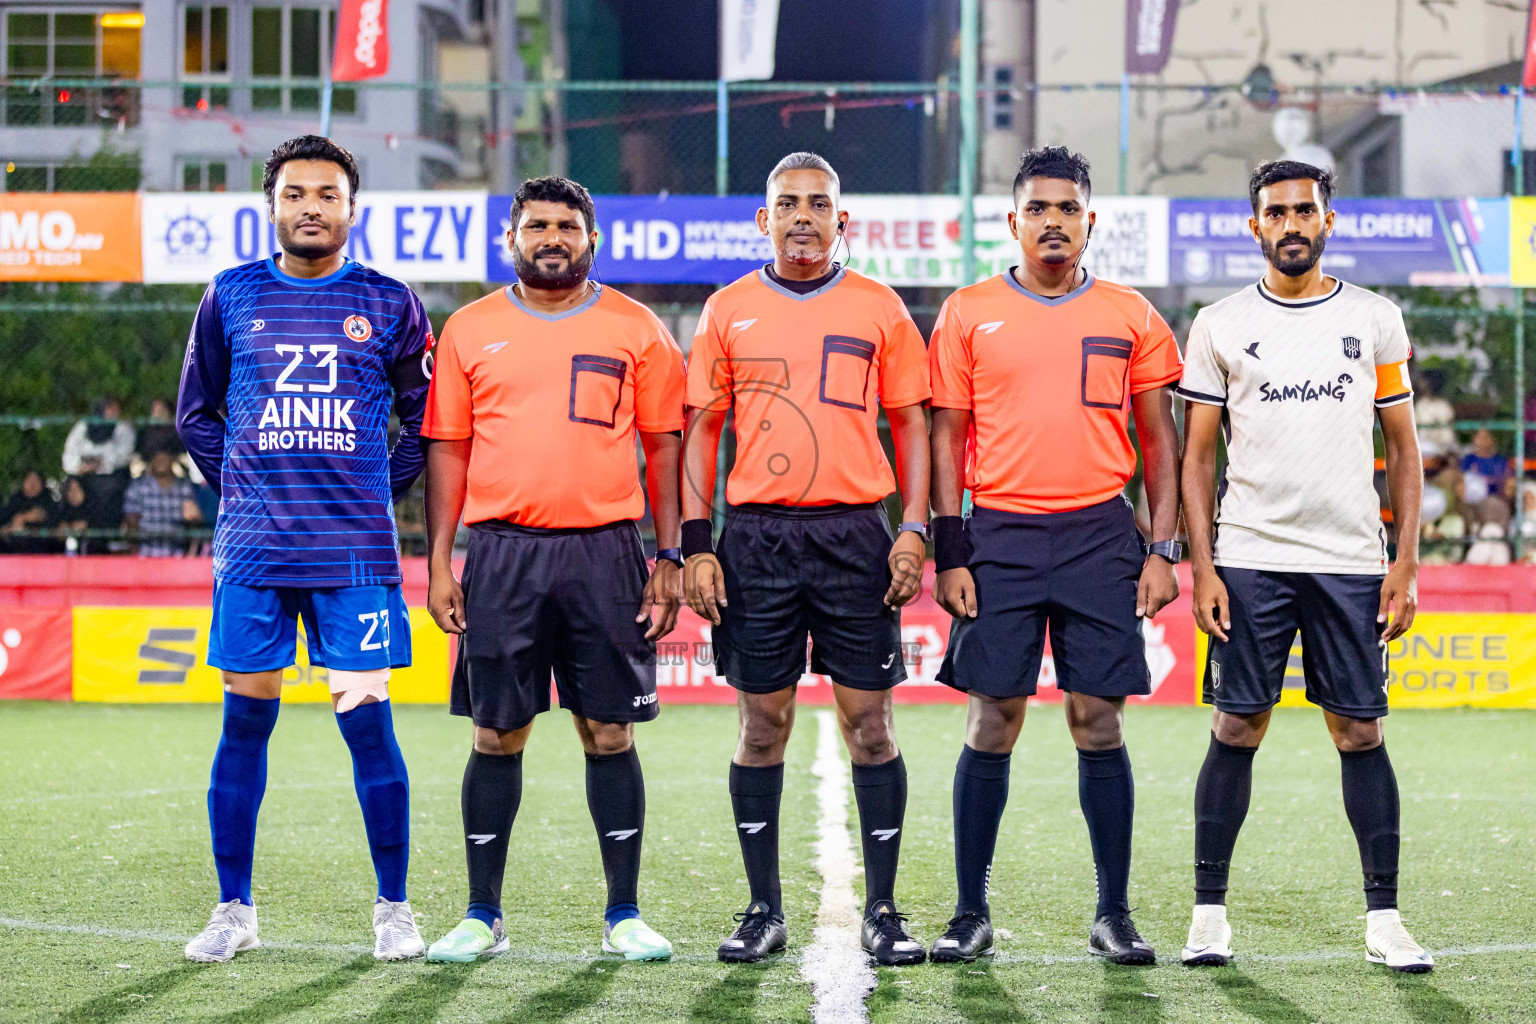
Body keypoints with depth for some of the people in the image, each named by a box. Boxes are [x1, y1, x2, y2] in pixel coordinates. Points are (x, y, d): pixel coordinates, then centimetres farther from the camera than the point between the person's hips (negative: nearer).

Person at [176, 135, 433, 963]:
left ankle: (393, 910, 8)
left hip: (355, 551, -1)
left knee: (368, 722, -3)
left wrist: (379, 491, 5)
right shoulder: (231, 297, 7)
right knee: (245, 720, 3)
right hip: (253, 550, 1)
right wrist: (238, 489, 8)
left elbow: (424, 416, 13)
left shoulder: (389, 304, 5)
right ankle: (233, 910, 13)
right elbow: (195, 412, 17)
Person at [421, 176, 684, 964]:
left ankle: (623, 915, 10)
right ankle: (483, 916, 11)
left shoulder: (636, 331, 6)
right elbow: (448, 450, 9)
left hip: (605, 551, -1)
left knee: (609, 734, 2)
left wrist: (669, 557, 0)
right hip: (503, 552, 1)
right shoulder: (470, 331, 8)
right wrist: (438, 562, 2)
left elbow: (664, 448, 7)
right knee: (496, 735, 3)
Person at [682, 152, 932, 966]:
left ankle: (881, 910, 6)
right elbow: (701, 430, 8)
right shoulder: (728, 311, 8)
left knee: (869, 721, -1)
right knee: (762, 722, 3)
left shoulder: (879, 309, 6)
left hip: (854, 533, -1)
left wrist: (914, 530, -3)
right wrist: (695, 545, 0)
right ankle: (763, 909, 12)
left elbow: (912, 425, 7)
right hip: (756, 534, 1)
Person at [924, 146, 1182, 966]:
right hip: (1000, 536, 0)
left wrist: (1163, 550, 2)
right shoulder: (969, 314, 5)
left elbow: (1159, 440, 10)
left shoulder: (1130, 316, 7)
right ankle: (971, 913, 8)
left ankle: (1114, 915, 9)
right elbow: (946, 436, 5)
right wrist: (948, 551, -2)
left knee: (1099, 722, 0)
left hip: (1100, 534, 1)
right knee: (992, 722, 0)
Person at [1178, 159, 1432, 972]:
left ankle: (1384, 918, 7)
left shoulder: (1375, 320, 8)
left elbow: (1403, 449, 10)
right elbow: (1196, 455, 5)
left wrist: (1406, 562, 2)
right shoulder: (1220, 326, 5)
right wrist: (1202, 568, -4)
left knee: (1360, 732, 1)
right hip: (1249, 560, -1)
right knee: (1237, 731, 0)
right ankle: (1209, 913, 8)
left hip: (1351, 561, 1)